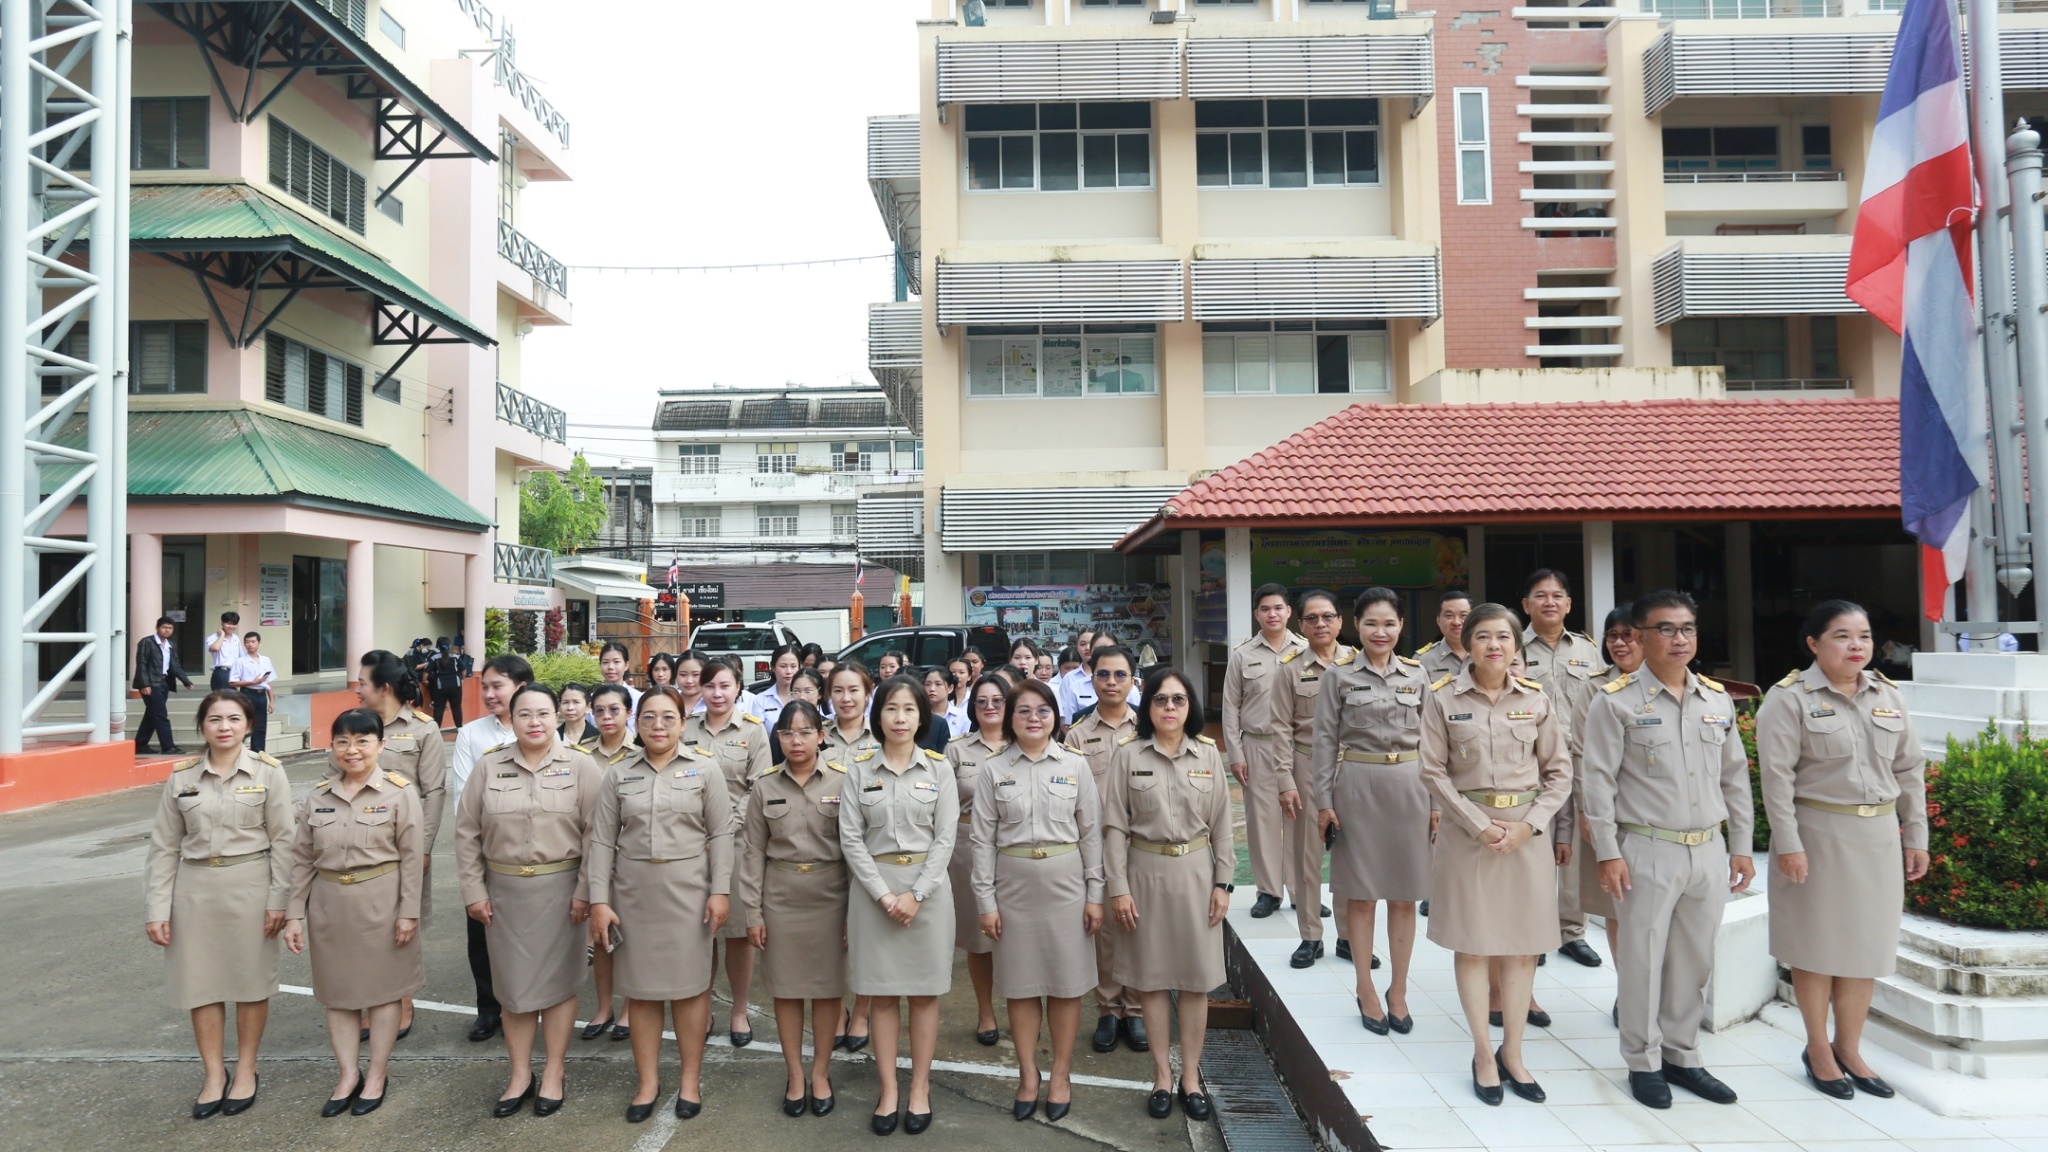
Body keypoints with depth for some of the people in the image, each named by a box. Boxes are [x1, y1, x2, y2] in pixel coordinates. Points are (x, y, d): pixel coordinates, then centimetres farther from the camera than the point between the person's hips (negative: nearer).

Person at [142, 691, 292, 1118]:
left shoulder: (267, 772, -5)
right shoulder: (181, 777, 1)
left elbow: (282, 840, -5)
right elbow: (163, 846, 3)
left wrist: (279, 899, -9)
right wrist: (157, 908, -1)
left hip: (249, 885, -2)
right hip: (195, 887, 2)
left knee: (249, 979, 8)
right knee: (200, 981, 8)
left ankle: (246, 1070, 24)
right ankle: (213, 1073, 23)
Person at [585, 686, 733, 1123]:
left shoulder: (705, 768, -1)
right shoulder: (618, 774, 4)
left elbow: (721, 834, -2)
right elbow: (602, 841, 3)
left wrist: (720, 890, -9)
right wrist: (599, 900, -3)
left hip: (688, 890, -2)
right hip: (633, 891, 2)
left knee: (689, 985, 5)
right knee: (641, 988, 9)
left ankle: (691, 1080, 20)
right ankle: (648, 1082, 22)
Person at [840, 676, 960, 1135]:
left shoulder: (938, 769, 1)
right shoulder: (859, 769, 1)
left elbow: (945, 838, -4)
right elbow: (851, 839, -3)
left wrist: (916, 894, -13)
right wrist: (884, 894, -12)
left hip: (927, 886, 0)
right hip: (873, 887, 0)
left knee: (925, 992, 6)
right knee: (882, 993, 6)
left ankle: (920, 1088, 19)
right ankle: (888, 1090, 17)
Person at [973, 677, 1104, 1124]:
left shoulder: (1075, 765, 0)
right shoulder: (994, 771, 0)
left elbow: (1091, 833, 2)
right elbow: (983, 839, 0)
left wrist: (1095, 893, -1)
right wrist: (986, 900, -3)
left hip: (1066, 882, 0)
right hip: (1014, 883, 0)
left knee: (1066, 982, 7)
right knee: (1020, 984, 8)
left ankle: (1061, 1074, 22)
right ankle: (1027, 1074, 22)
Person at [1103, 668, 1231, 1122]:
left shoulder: (1208, 754, 1)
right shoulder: (1129, 755, -5)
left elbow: (1221, 824, 4)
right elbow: (1115, 826, -4)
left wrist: (1223, 882, 1)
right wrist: (1117, 888, -8)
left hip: (1195, 872, 1)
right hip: (1146, 872, -1)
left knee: (1196, 977, 7)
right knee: (1152, 977, 8)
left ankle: (1191, 1075, 21)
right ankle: (1162, 1075, 22)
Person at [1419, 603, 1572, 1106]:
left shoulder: (1535, 699, 2)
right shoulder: (1442, 697, -4)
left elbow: (1559, 772, 4)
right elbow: (1434, 771, -6)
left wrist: (1530, 823, -9)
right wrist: (1479, 825, -13)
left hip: (1527, 832, 2)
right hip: (1467, 830, -2)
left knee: (1524, 947, 8)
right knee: (1473, 945, 5)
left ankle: (1512, 1052, 23)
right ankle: (1483, 1054, 19)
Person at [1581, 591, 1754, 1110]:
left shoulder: (1718, 699, 8)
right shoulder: (1616, 702, -8)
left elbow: (1735, 776, 14)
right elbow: (1598, 781, -8)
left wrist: (1741, 846, 12)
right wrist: (1608, 854, -12)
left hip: (1709, 852, 5)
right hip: (1648, 852, -5)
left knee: (1695, 960, 13)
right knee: (1643, 960, 4)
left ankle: (1681, 1054, 29)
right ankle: (1644, 1062, 20)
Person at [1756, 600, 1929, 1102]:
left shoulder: (1888, 696, 7)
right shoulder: (1790, 697, -9)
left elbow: (1909, 770, 11)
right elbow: (1776, 775, -13)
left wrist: (1915, 836, 9)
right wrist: (1788, 843, -17)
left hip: (1879, 836, 5)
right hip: (1818, 834, -5)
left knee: (1867, 943, 11)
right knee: (1817, 943, 6)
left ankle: (1849, 1048, 26)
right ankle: (1818, 1048, 22)